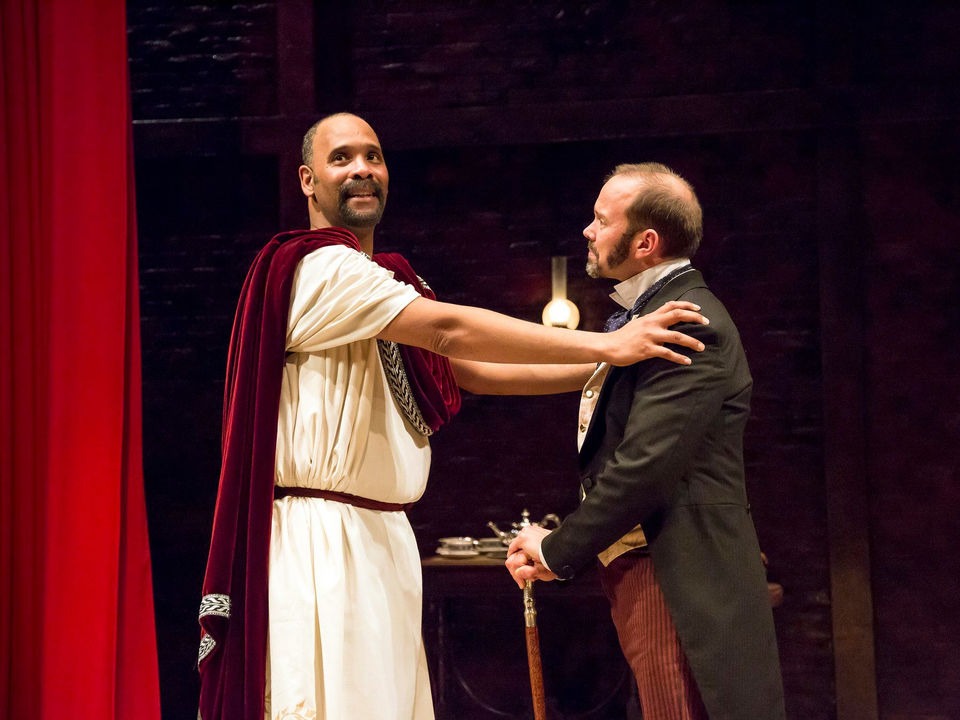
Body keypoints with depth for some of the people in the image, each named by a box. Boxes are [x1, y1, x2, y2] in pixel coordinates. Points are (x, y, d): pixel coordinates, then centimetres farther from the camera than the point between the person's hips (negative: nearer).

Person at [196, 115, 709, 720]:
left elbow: (472, 370, 15)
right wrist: (606, 346, -19)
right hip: (324, 534, -9)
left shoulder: (386, 282, 18)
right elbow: (450, 332, -20)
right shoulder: (319, 266, -12)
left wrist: (600, 370, 8)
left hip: (383, 533, 9)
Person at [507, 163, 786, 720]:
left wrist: (558, 551, -13)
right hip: (635, 565, 10)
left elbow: (645, 466, -23)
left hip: (675, 579, -10)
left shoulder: (689, 324, -17)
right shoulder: (642, 314, 16)